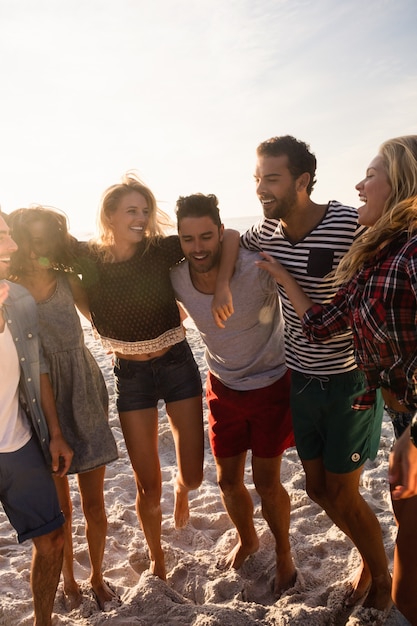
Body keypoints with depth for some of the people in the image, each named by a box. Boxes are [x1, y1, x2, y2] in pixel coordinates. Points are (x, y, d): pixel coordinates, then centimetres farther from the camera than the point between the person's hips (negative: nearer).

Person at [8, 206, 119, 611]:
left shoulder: (66, 281, -4)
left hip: (85, 400, 2)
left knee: (94, 504, 13)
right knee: (60, 507, 15)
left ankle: (97, 576, 39)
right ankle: (69, 579, 42)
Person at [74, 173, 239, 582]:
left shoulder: (163, 250, -13)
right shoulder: (89, 258, -8)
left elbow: (229, 236, -14)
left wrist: (223, 284, -27)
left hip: (177, 364, 0)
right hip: (131, 375, 1)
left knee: (193, 476, 4)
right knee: (148, 487, 7)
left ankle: (180, 487, 45)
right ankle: (156, 559, 37)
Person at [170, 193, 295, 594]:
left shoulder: (257, 269, -28)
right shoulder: (176, 279, -14)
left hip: (270, 384, -4)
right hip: (223, 386, 4)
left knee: (265, 482, 5)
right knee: (228, 480, 14)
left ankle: (284, 553, 36)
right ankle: (246, 539, 47)